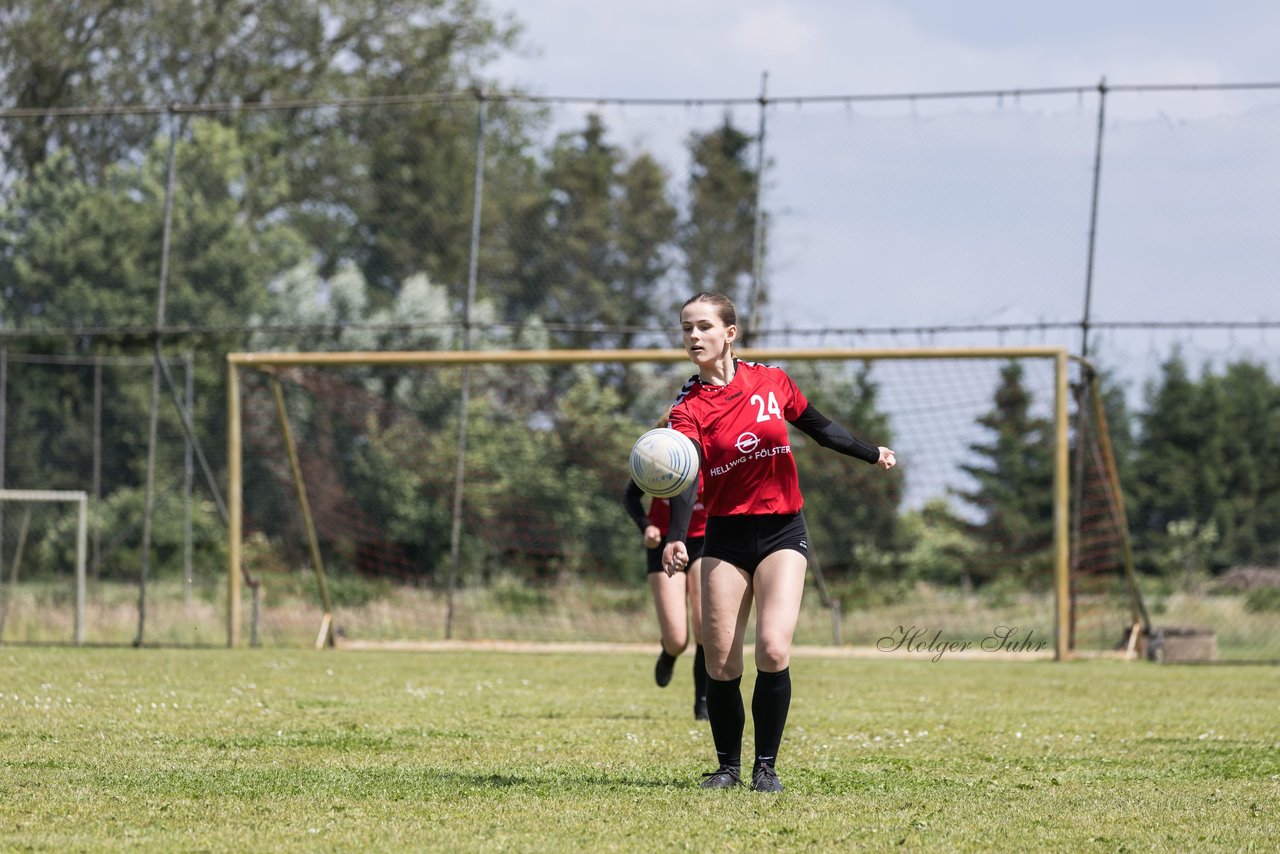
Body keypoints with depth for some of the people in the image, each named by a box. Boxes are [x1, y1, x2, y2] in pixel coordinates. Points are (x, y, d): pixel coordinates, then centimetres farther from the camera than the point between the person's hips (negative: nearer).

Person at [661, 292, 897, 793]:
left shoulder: (770, 382, -1)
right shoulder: (689, 408, -7)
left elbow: (818, 427, 18)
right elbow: (684, 482, -20)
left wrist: (871, 454, 27)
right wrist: (675, 540, -37)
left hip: (782, 531, 0)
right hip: (725, 538, 0)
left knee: (773, 650, -16)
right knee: (720, 661, -3)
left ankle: (766, 766, -5)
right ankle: (728, 766, 16)